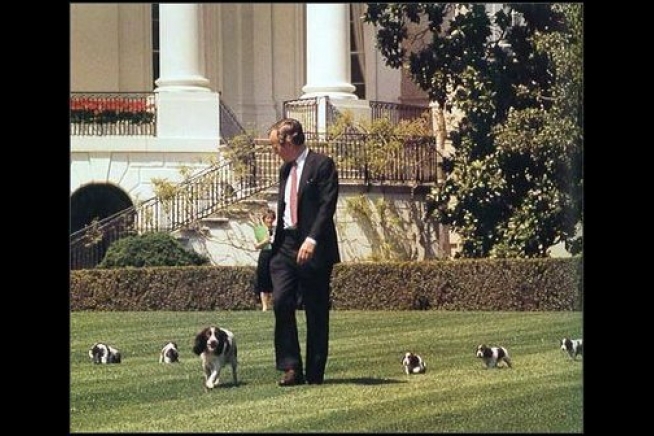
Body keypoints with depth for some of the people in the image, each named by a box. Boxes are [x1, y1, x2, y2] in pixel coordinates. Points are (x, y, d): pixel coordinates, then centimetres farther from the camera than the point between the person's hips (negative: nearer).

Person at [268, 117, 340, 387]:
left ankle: (315, 373, 7)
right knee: (281, 303, -9)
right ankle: (291, 368, -6)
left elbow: (328, 205, -14)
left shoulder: (322, 164, -5)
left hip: (313, 248, -6)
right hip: (285, 246, 6)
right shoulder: (285, 170, 19)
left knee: (316, 312, 0)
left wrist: (312, 239, -24)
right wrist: (277, 244, 15)